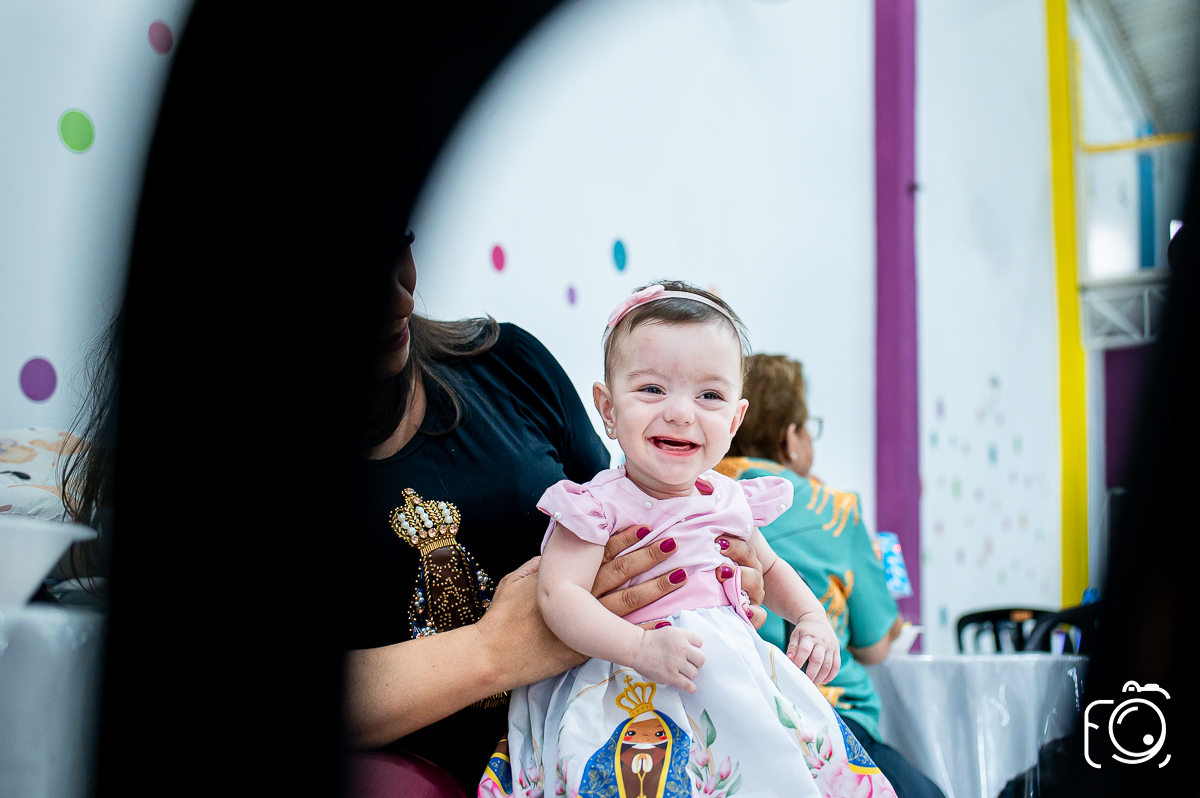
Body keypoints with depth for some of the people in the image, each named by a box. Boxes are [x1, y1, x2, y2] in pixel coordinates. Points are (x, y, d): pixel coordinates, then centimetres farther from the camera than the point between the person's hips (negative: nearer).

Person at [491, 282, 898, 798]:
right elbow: (559, 593, -19)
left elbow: (769, 568, 28)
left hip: (735, 664, 6)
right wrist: (641, 646, -31)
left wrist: (813, 616, 9)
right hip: (633, 684, -5)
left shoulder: (731, 499, 9)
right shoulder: (600, 505, -9)